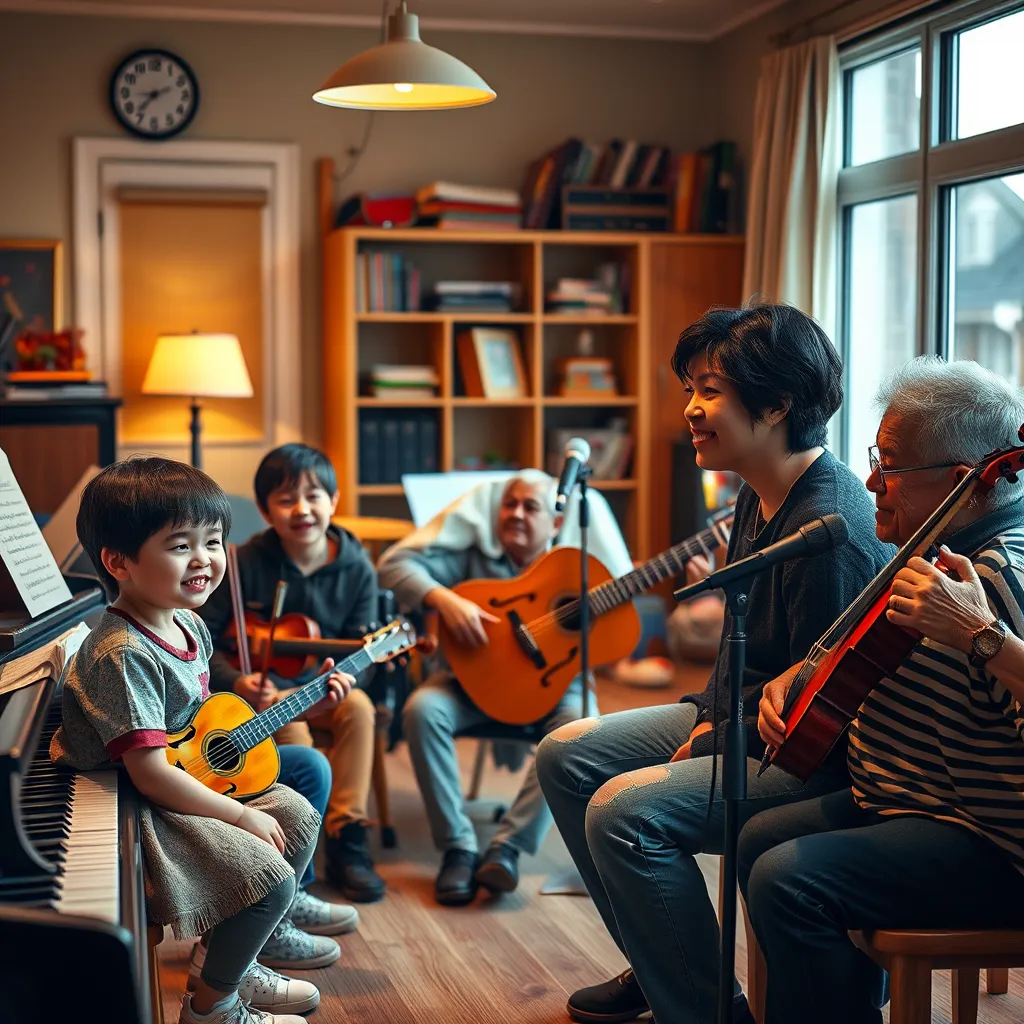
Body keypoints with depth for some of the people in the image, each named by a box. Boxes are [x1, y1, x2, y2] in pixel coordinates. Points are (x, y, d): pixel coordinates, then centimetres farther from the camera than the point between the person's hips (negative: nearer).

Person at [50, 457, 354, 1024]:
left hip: (198, 776, 10)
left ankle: (235, 963, 25)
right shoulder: (122, 654, -28)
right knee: (266, 874, -18)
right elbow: (150, 774, -28)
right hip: (138, 810, -10)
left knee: (299, 818, 14)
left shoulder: (187, 625, 2)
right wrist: (241, 816, -20)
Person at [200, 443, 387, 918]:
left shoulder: (356, 569, -5)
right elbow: (203, 637, -8)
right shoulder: (247, 564, -12)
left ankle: (347, 839, -22)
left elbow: (358, 645, -1)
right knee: (289, 722, -31)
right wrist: (236, 682, -24)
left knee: (358, 707, -27)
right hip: (258, 689, -2)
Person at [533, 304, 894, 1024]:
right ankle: (660, 965, 19)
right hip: (736, 720, 11)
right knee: (567, 755, 9)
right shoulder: (758, 497, 5)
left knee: (624, 810, -26)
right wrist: (710, 716, 3)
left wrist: (711, 746, -14)